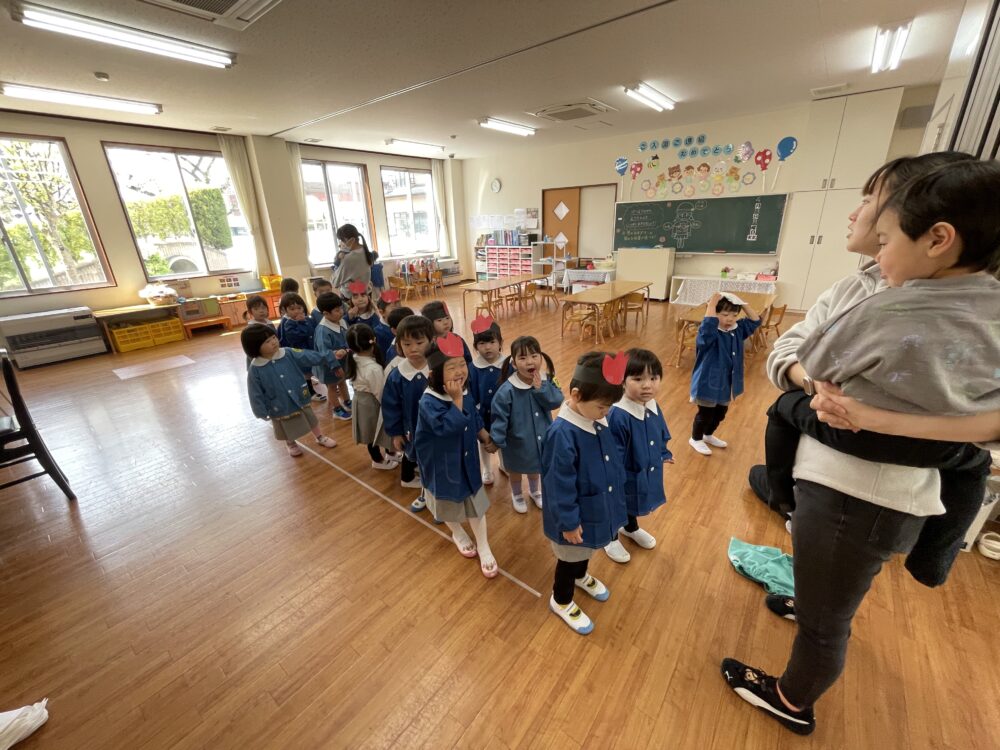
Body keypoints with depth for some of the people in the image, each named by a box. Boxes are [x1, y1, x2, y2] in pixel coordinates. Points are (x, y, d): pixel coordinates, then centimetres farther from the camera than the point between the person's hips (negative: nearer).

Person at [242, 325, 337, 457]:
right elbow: (256, 395, -13)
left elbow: (309, 356, -21)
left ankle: (320, 437, 48)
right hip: (281, 407, -2)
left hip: (300, 398, 2)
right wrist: (262, 413, -8)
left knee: (310, 419, 22)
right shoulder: (255, 369, -21)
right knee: (288, 430, 22)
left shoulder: (288, 353, -15)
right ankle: (291, 445, 52)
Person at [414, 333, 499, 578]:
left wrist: (486, 438, 14)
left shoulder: (465, 393, -8)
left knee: (476, 502, 15)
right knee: (448, 502, 22)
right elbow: (449, 427, -40)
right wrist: (456, 399, -37)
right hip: (442, 465, -4)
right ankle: (458, 534, 51)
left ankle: (483, 547, 34)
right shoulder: (429, 402, -29)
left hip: (468, 459, 4)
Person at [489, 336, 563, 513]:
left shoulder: (545, 381, -14)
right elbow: (498, 418, -23)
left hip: (541, 437, 4)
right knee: (515, 470, 24)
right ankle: (517, 495, 54)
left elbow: (556, 401, -19)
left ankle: (535, 491, 60)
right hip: (517, 441, -3)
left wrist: (541, 388, -30)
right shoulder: (507, 390, -28)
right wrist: (497, 442, -21)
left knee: (535, 468, 30)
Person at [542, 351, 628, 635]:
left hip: (597, 507, 8)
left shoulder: (598, 421, -9)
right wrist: (569, 521, -19)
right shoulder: (562, 433, -34)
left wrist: (616, 495, 16)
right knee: (570, 557, 17)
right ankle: (561, 601, 44)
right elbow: (560, 484, -27)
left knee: (586, 549, 33)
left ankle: (580, 576, 62)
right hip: (576, 515, -8)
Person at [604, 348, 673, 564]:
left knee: (634, 504, 33)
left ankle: (631, 529, 63)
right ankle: (611, 538, 48)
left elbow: (662, 436, 9)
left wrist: (664, 455, 19)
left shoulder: (653, 407, -10)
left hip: (648, 472, 7)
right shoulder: (618, 416, -36)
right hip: (624, 476, -7)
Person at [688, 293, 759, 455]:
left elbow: (755, 321, 11)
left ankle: (708, 435, 46)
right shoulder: (709, 332, -22)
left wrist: (743, 304, -1)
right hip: (708, 383, -8)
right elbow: (708, 323, -44)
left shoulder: (737, 330, 2)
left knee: (720, 413, 23)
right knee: (705, 414, 8)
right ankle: (696, 439, 31)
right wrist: (713, 302, -37)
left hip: (727, 383, 8)